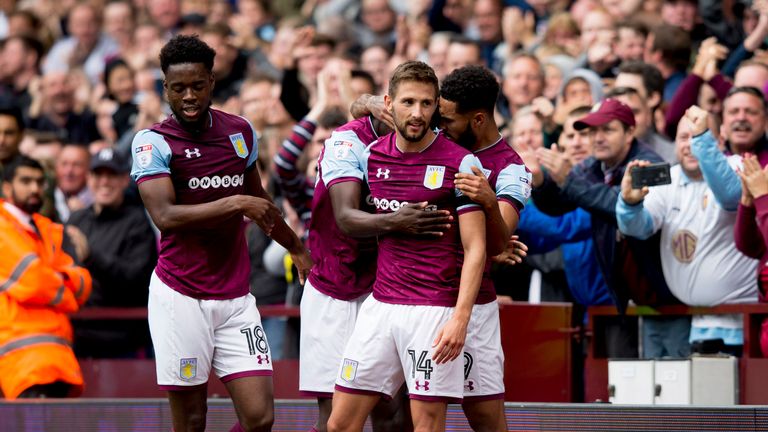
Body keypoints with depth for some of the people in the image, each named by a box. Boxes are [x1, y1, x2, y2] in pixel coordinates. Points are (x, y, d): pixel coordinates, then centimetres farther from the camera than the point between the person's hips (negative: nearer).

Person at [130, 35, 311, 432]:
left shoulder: (240, 132, 9)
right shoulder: (152, 142, -5)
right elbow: (165, 216, -19)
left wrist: (296, 248, 37)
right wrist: (235, 203, -20)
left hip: (235, 298, 4)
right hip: (180, 295, -4)